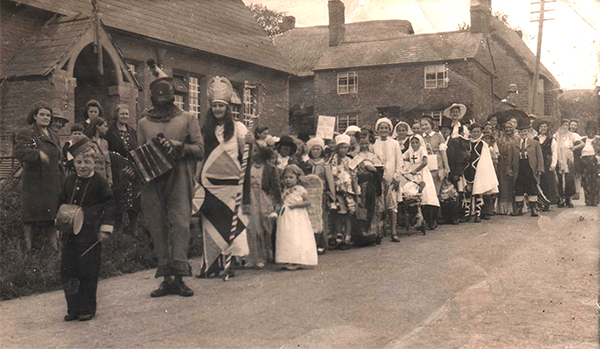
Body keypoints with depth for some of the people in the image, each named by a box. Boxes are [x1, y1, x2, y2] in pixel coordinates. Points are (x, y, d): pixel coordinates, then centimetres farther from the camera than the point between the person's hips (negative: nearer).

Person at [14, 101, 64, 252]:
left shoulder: (53, 136, 19)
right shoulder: (25, 133, -3)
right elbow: (19, 151, -19)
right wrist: (38, 153, -30)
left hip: (52, 182, 6)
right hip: (34, 182, -6)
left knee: (52, 214, 6)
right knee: (31, 213, -4)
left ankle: (54, 244, 11)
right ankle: (28, 244, 5)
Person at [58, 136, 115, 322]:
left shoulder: (99, 182, -4)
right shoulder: (69, 181, 10)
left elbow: (110, 205, -4)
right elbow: (61, 203, 20)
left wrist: (105, 228, -8)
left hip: (90, 233, -5)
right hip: (70, 233, 5)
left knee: (88, 272, 0)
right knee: (67, 270, 5)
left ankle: (88, 309, 12)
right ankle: (73, 308, 17)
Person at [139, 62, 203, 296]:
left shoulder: (186, 119, 12)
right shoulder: (144, 123, 18)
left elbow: (199, 150, 4)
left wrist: (178, 147, -13)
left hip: (179, 179, -2)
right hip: (153, 182, 2)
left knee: (180, 222, -13)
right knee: (158, 228, -1)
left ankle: (179, 276, -13)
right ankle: (166, 279, 4)